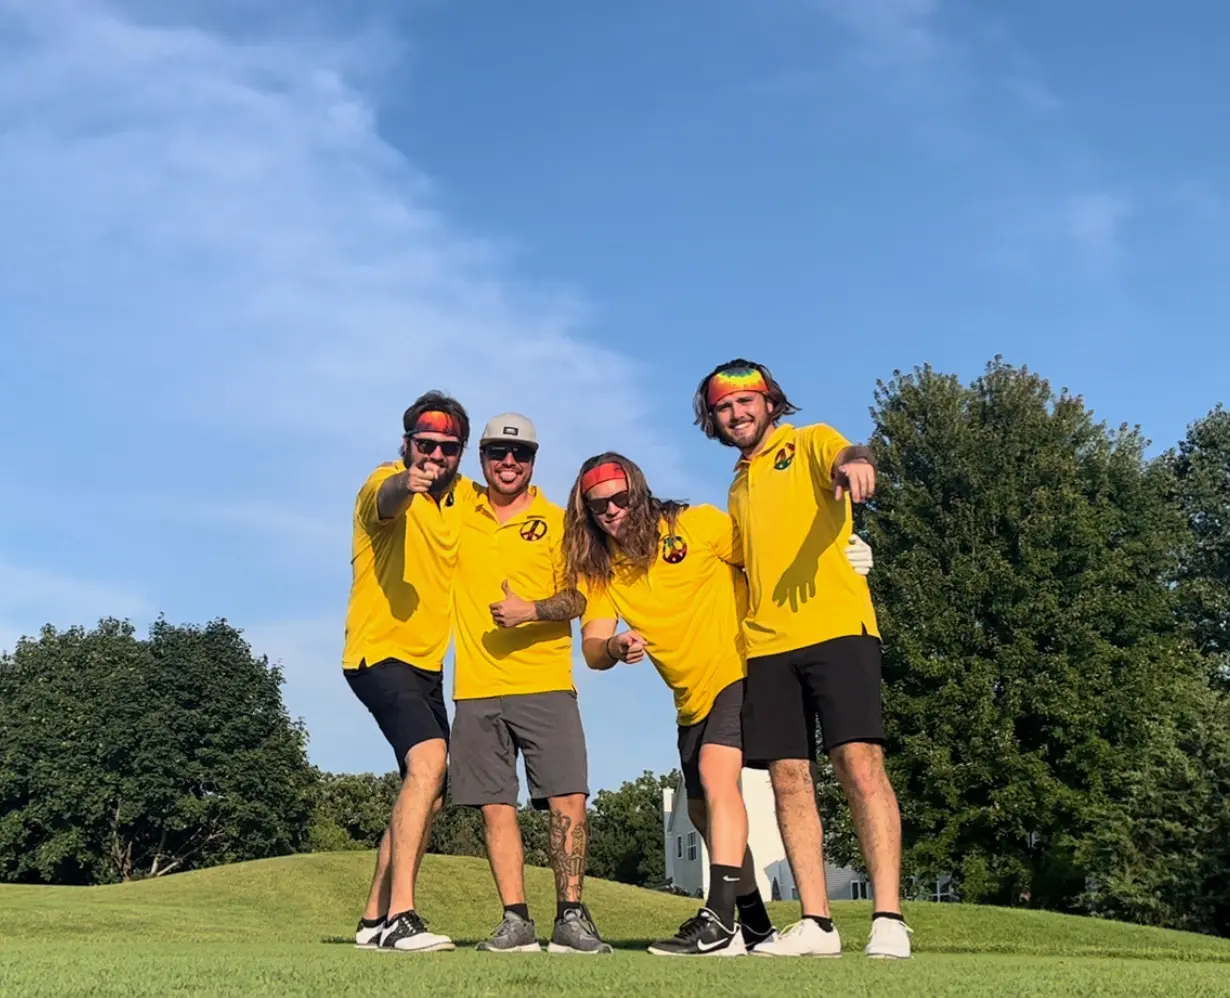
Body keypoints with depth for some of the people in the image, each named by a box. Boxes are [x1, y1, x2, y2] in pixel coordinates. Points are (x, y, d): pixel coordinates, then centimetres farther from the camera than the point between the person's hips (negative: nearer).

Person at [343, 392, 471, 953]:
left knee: (429, 793, 13)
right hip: (379, 653, -9)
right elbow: (387, 501, -36)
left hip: (427, 663, 9)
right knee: (428, 759, -28)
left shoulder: (463, 495, 8)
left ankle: (375, 919, 24)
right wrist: (407, 483, -60)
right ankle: (399, 916, -30)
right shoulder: (386, 483, -12)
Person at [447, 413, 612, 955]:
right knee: (495, 807, 3)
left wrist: (532, 610, -19)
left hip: (546, 685, -2)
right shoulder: (460, 506, 10)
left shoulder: (558, 522, 5)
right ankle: (516, 920, 10)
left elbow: (577, 598, 0)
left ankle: (571, 917, 1)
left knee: (569, 799, -8)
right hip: (476, 690, 2)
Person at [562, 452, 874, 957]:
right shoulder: (597, 568, -1)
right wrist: (615, 646, -33)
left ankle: (720, 921, -29)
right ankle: (756, 926, 33)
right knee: (704, 811, 15)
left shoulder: (696, 525, -12)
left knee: (715, 772, -27)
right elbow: (592, 648, -10)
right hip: (692, 698, 7)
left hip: (741, 670, -7)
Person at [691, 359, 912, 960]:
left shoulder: (809, 443, 7)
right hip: (766, 644, 6)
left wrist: (853, 462, -42)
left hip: (835, 627, -6)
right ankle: (816, 923, 5)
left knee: (859, 762, -13)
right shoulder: (738, 488, 24)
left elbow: (847, 456, -17)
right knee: (788, 778, 2)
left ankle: (888, 919, -12)